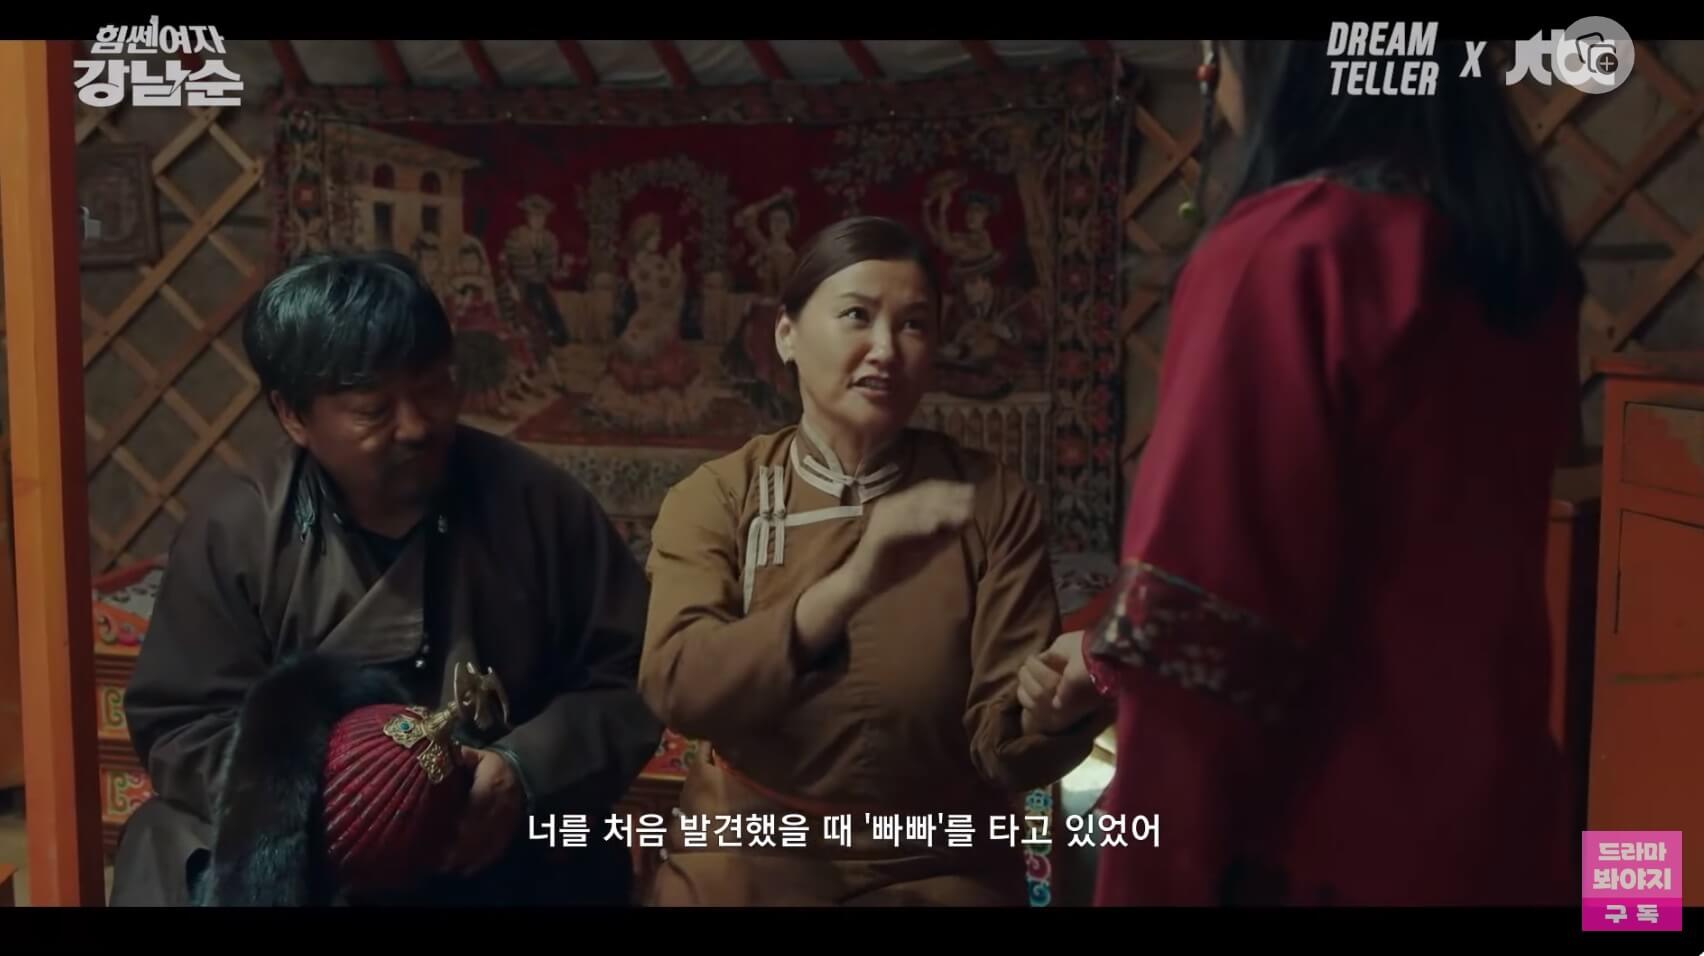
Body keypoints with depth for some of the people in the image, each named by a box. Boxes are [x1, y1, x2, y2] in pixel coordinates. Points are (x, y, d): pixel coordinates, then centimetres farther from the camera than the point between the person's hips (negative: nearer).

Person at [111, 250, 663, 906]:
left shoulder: (538, 502, -2)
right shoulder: (231, 535, -2)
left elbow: (627, 679, 1)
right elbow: (182, 730, -1)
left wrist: (525, 773, -15)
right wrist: (320, 799, -17)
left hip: (505, 853, 1)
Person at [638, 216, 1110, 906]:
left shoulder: (993, 500, -3)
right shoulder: (715, 497, -3)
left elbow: (1003, 747, -7)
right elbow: (677, 688, -18)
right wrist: (851, 585, -30)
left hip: (938, 870, 1)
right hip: (747, 863, 0)